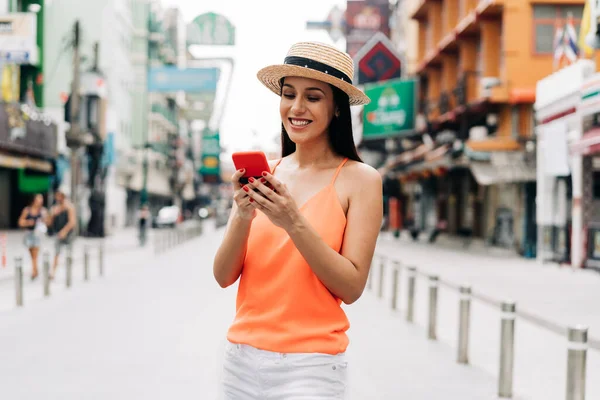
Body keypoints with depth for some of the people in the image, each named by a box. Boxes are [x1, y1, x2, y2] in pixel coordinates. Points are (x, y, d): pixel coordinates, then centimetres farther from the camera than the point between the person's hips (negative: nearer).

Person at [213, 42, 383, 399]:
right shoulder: (264, 174, 4)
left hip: (309, 365, -4)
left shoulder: (360, 179, -6)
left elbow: (352, 287, -11)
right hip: (242, 357, 4)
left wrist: (294, 223, -21)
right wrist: (243, 216, -16)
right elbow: (224, 276, 0)